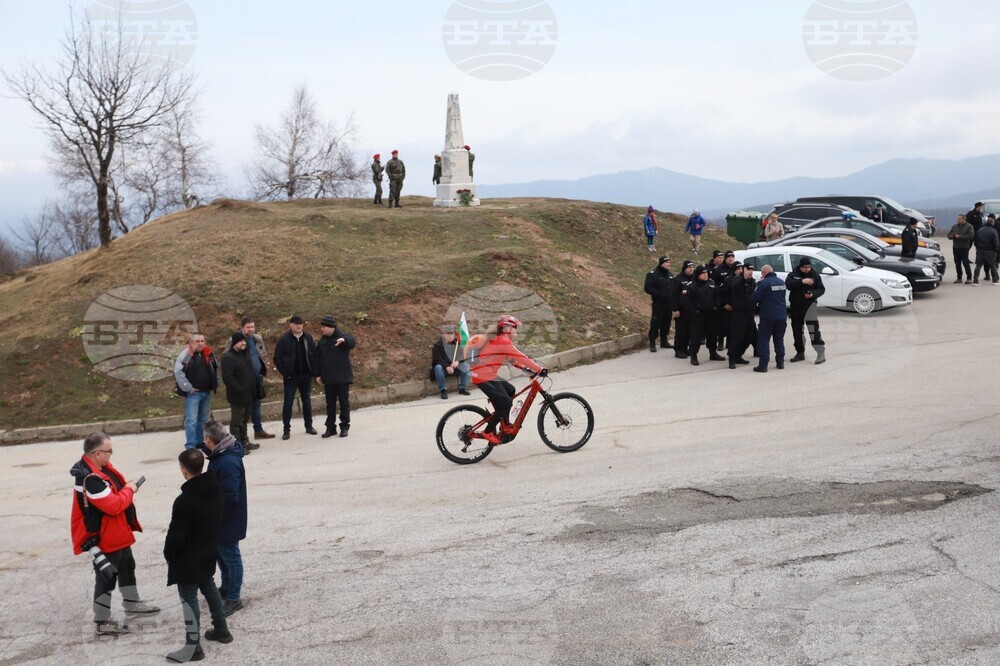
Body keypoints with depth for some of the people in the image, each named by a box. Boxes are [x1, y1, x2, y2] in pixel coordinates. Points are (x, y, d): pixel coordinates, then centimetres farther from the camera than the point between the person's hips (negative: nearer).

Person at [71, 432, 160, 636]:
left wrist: (127, 488, -2)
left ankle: (132, 604, 44)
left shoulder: (100, 467, 0)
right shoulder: (91, 479, -32)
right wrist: (129, 490, -17)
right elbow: (113, 506, -32)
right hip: (103, 538, -11)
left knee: (126, 566, 26)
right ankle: (102, 623, 13)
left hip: (117, 533, 11)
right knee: (106, 578, 1)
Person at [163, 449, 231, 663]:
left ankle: (193, 646, 2)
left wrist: (168, 555, -6)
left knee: (188, 597, 0)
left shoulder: (185, 500, -28)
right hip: (209, 551, 8)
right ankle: (221, 630, 35)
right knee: (209, 587, 24)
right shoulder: (215, 489, -3)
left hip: (188, 557, -8)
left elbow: (176, 534, -22)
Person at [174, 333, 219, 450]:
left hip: (207, 392, 6)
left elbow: (216, 369, 22)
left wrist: (215, 385, 14)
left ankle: (199, 442, 26)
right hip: (193, 393, -6)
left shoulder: (208, 354, 7)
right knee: (191, 420, -9)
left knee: (203, 420, 14)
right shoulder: (185, 355, -12)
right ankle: (190, 446, -5)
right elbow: (178, 372, -19)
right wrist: (188, 388, -18)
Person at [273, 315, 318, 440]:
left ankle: (309, 426, 22)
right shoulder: (284, 340, -7)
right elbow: (277, 358, -5)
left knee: (307, 401, 12)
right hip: (291, 376, -3)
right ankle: (286, 429, 6)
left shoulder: (308, 338, 2)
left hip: (306, 375, 3)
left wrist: (314, 371, -2)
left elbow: (315, 354, 6)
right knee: (288, 402, 0)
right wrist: (284, 373, -10)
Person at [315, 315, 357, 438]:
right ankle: (330, 427, 16)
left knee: (344, 403, 1)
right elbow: (318, 358, 14)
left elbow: (352, 342, -30)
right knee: (330, 404, 10)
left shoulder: (342, 336, -7)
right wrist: (318, 375, 9)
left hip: (342, 377, -5)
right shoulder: (323, 341, 10)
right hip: (328, 379, 5)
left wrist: (344, 340, -52)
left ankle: (344, 427, 9)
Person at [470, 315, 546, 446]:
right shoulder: (503, 342, -17)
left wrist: (524, 368, 9)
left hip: (489, 375, 11)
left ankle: (504, 425, 25)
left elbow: (512, 358, 20)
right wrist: (539, 370, -19)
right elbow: (520, 357, -21)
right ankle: (488, 432, -2)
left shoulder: (498, 340, 14)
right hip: (484, 378, -11)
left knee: (510, 391, 20)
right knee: (505, 403, -10)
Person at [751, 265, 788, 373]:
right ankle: (780, 363, 20)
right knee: (779, 339, 17)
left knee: (764, 340, -2)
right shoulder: (782, 282, 9)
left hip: (768, 316, -6)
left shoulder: (763, 283, -14)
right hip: (781, 315, 6)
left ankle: (763, 365, -7)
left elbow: (754, 298, -14)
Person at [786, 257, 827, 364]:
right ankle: (800, 353, 22)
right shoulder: (793, 275, 2)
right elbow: (788, 284, -17)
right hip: (795, 306, 3)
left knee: (813, 329, -14)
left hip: (809, 305, -3)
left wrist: (813, 294, -16)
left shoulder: (815, 276, 2)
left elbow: (822, 289, 4)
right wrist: (801, 281, -27)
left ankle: (821, 353, -13)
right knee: (797, 330, 9)